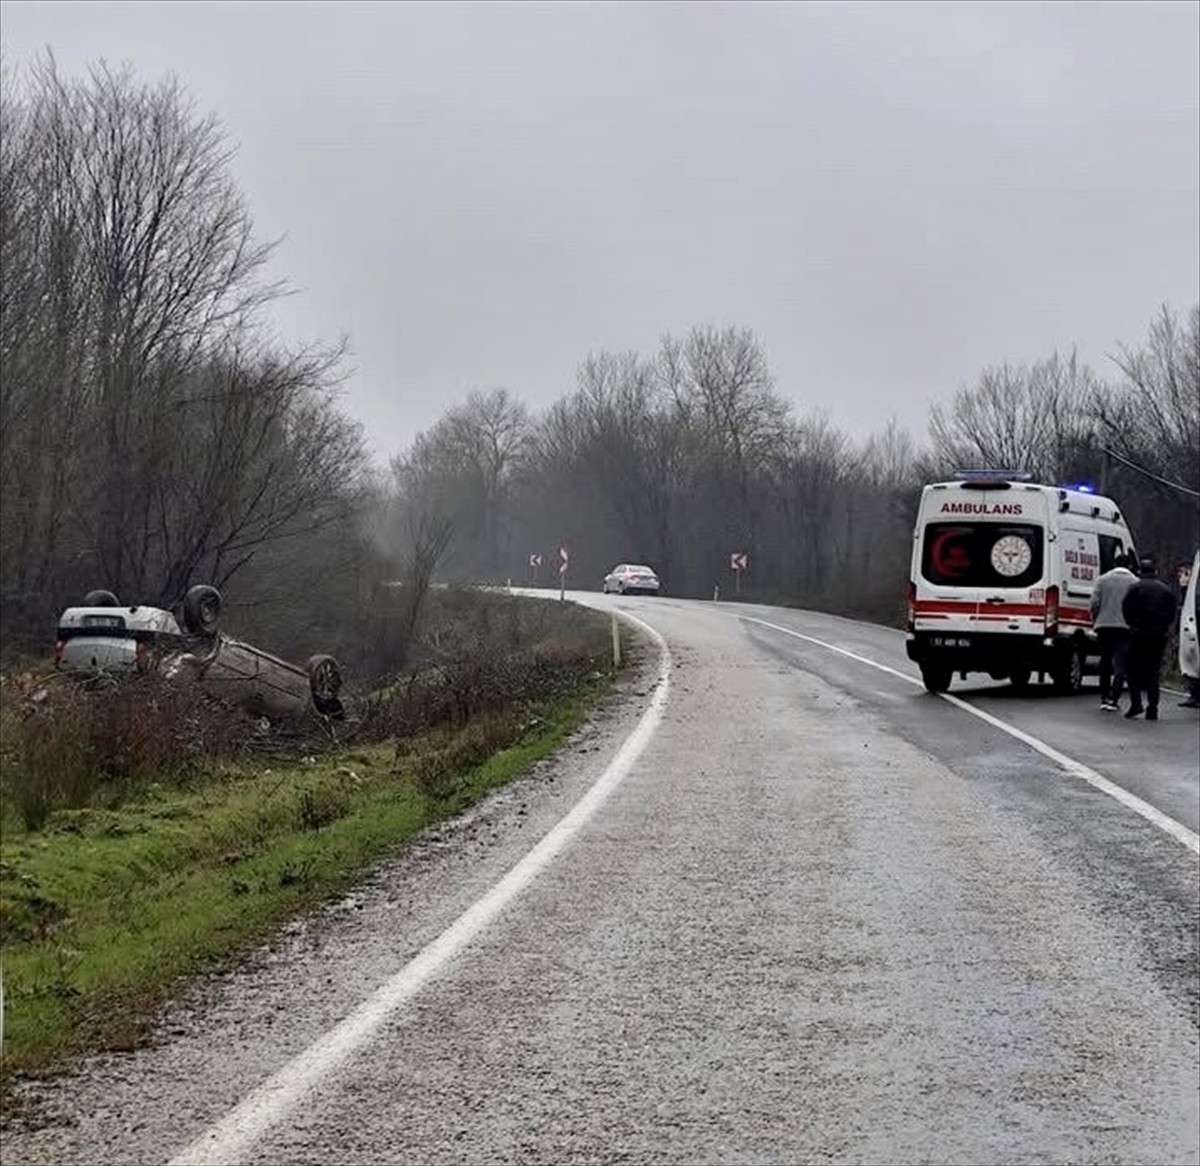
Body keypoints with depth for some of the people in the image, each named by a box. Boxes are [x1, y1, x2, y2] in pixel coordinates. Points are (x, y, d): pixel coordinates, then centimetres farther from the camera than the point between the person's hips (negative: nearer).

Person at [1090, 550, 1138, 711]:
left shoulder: (1102, 579, 5)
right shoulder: (1135, 582, 1)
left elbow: (1094, 603, -2)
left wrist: (1095, 621, 10)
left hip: (1104, 625, 2)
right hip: (1125, 627, -2)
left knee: (1105, 663, 14)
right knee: (1120, 664, -3)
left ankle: (1104, 698, 18)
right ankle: (1113, 699, -15)